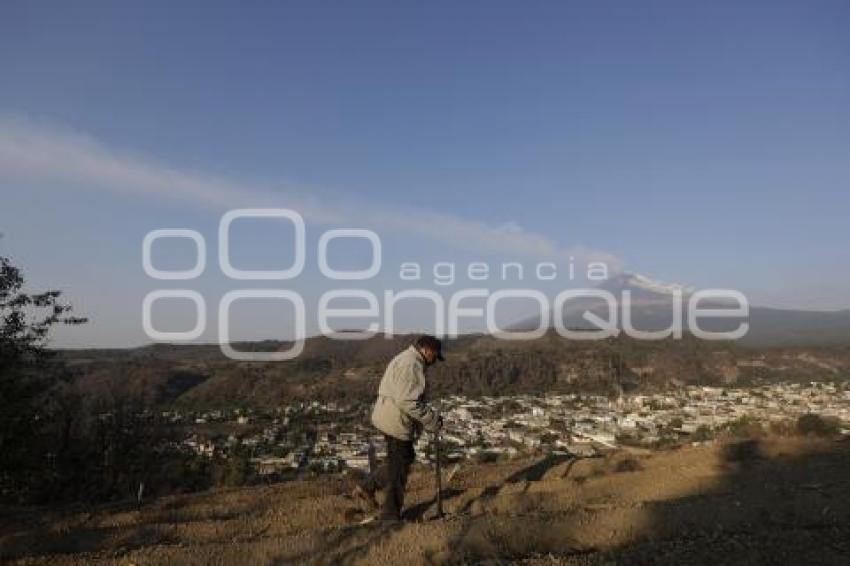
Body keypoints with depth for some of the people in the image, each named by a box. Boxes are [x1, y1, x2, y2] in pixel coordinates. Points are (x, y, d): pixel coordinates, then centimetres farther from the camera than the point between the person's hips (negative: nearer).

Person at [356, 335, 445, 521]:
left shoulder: (407, 360, 15)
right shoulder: (410, 364, -20)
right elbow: (408, 401, -27)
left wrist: (431, 415, 13)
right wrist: (432, 421, -19)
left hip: (392, 419, 10)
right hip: (396, 422, -10)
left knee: (405, 458, 22)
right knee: (399, 467, 3)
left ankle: (368, 486, 28)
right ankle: (390, 515, 18)